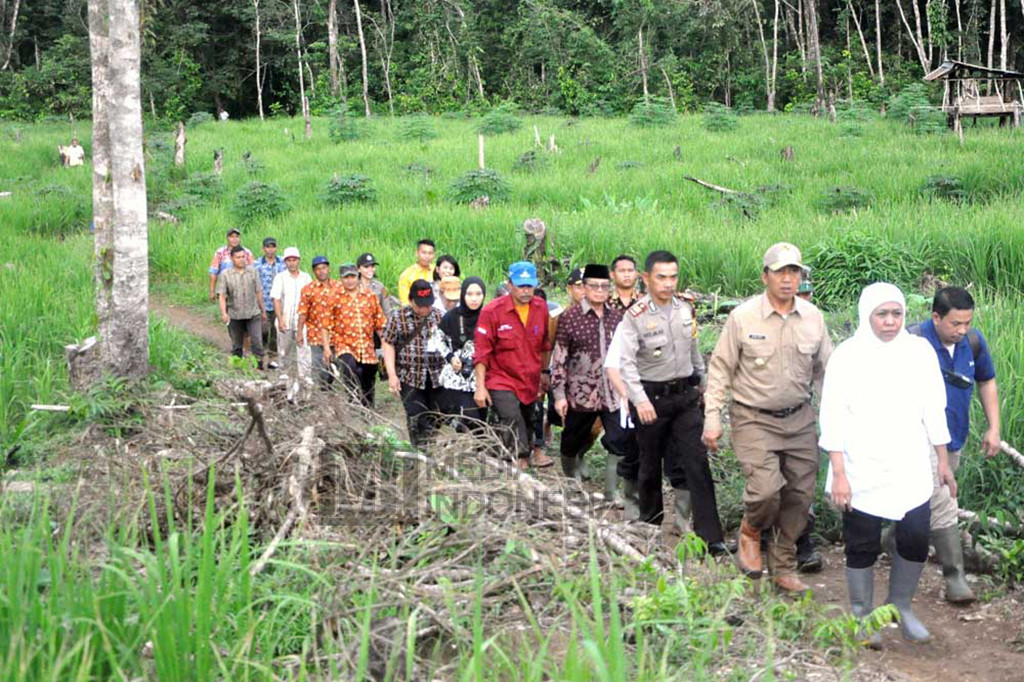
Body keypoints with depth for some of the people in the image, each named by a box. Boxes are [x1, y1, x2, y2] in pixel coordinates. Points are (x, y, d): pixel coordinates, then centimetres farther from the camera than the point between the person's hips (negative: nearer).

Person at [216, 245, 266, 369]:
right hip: (235, 315, 0)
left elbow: (259, 292, 11)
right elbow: (222, 295, -6)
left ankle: (259, 366, -4)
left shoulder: (252, 272, 5)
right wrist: (224, 313, -19)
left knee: (257, 341, -9)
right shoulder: (225, 275, -2)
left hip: (253, 313, 0)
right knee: (237, 345, 10)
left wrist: (263, 310, 15)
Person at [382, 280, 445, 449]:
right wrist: (392, 375, -6)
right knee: (417, 420, -4)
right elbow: (388, 344, 0)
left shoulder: (439, 316, 6)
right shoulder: (399, 317, 1)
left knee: (436, 419, 5)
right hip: (410, 377, -2)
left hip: (437, 376, 2)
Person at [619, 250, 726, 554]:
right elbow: (627, 362, -19)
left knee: (697, 462, -6)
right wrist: (639, 400, -30)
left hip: (686, 395, 3)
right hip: (651, 397, -3)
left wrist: (701, 380, 21)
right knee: (650, 464, 10)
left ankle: (710, 536, -6)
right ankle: (650, 523, 30)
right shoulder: (635, 316, -11)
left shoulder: (686, 308, 5)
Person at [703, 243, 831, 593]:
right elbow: (720, 368, -3)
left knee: (799, 495, 7)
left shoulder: (813, 317, 3)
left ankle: (783, 567, 27)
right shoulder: (743, 317, -8)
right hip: (754, 420, -4)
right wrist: (712, 416, -7)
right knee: (766, 488, -19)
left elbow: (824, 369, 13)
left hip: (799, 419, 4)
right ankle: (750, 533, 16)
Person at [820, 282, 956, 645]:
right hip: (862, 472, -3)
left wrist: (943, 461, 12)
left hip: (910, 469, 3)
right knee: (863, 546, 5)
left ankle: (901, 605, 24)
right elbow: (833, 419, -7)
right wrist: (839, 475, -11)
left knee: (916, 539, -1)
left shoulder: (920, 351, 4)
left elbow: (933, 410, 11)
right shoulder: (847, 356, -6)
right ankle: (862, 617, 23)